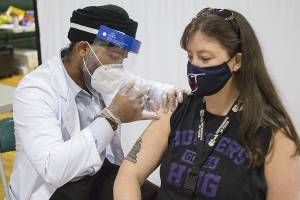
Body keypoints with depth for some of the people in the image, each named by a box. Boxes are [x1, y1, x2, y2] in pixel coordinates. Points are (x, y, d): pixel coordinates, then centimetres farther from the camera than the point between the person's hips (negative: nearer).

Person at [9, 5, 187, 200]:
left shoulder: (104, 76, -4)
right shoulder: (35, 90, -23)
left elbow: (146, 87, 13)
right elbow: (52, 169, -34)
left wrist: (169, 94, -11)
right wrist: (112, 117, -35)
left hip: (104, 173, 5)